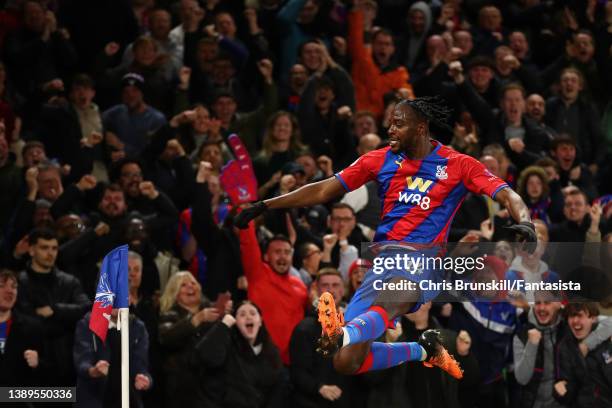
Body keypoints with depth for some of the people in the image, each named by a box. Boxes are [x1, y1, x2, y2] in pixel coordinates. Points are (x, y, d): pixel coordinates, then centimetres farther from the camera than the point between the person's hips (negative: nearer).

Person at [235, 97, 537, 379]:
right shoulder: (383, 160, 12)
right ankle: (423, 350, 15)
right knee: (346, 363, -8)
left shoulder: (457, 165, 2)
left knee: (393, 298, -43)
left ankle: (343, 335, -73)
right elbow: (325, 190, 14)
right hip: (381, 262, 5)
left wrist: (524, 222, -29)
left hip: (422, 263, -5)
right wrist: (265, 206, 9)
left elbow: (506, 195, -6)